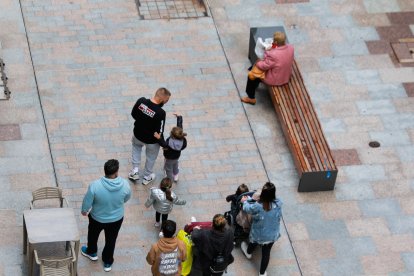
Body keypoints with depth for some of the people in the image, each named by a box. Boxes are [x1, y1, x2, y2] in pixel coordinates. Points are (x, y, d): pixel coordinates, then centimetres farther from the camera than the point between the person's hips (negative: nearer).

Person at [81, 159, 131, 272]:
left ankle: (92, 253, 57)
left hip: (97, 218, -1)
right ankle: (108, 262, 46)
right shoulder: (125, 184, -28)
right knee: (111, 240, 27)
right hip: (116, 218, 1)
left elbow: (87, 202, -19)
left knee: (93, 234, 31)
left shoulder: (95, 185, -34)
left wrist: (84, 211, 4)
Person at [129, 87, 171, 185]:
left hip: (138, 134, 4)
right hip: (151, 140, -4)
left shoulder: (141, 101, -22)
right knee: (151, 158, 27)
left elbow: (133, 114, -4)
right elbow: (159, 132, -25)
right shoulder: (160, 113, -35)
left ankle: (135, 170, 31)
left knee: (136, 145, 38)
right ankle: (147, 177, 48)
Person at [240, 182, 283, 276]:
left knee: (253, 243, 34)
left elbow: (246, 208, -12)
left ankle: (248, 253, 67)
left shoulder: (257, 206, -36)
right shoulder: (278, 203, -27)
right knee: (266, 252, 24)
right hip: (272, 235, 1)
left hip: (258, 235, -1)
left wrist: (245, 201, 11)